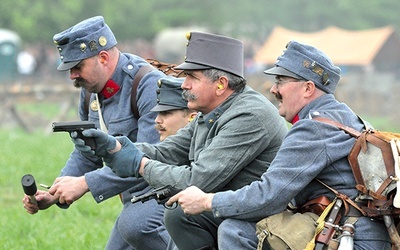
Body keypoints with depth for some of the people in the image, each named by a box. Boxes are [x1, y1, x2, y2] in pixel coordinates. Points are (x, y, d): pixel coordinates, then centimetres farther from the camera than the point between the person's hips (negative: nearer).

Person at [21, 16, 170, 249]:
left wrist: (85, 184, -28)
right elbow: (86, 155, 18)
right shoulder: (91, 91, 8)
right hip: (136, 197, 9)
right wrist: (54, 196, 1)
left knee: (133, 224, -35)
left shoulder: (150, 86, -21)